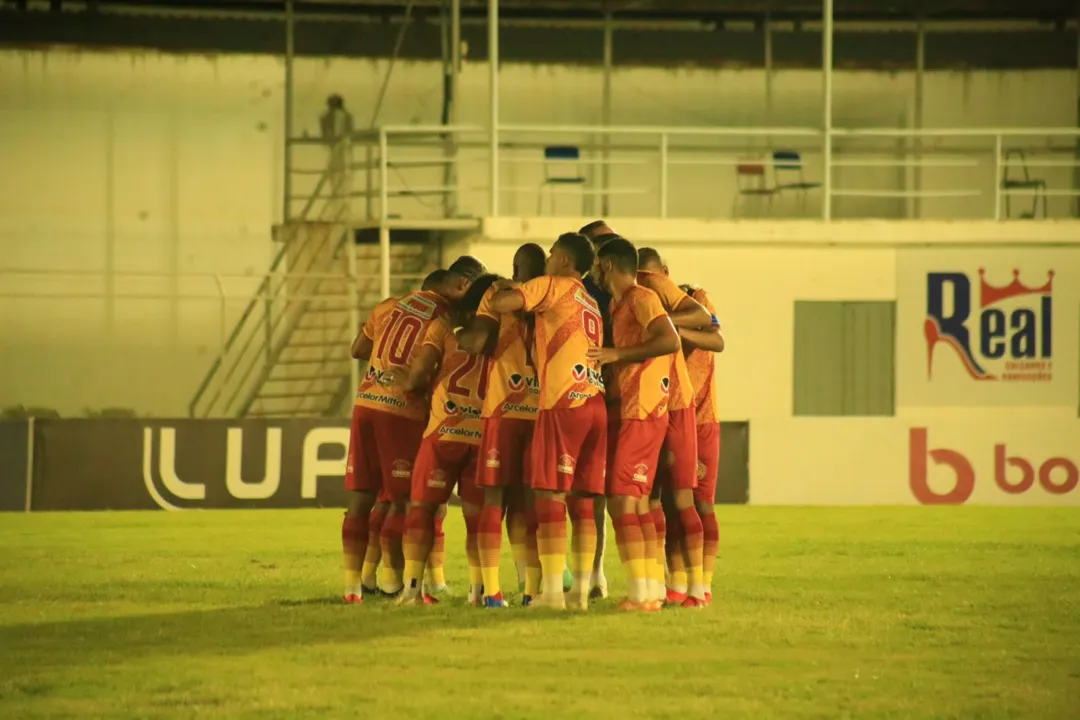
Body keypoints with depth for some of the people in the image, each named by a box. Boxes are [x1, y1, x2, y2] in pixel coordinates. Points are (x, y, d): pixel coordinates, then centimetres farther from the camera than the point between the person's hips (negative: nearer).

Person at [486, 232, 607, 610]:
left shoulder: (551, 286, 2)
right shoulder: (592, 305, 25)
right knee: (581, 500, 8)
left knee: (550, 495, -7)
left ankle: (552, 589, -13)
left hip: (562, 402, -7)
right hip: (596, 403, 7)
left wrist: (503, 290, 15)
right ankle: (581, 589, 5)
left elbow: (501, 305, -9)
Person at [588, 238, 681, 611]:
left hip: (641, 414, -10)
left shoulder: (642, 298, -9)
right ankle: (653, 588, 13)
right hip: (625, 412, 10)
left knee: (622, 501, -13)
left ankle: (641, 593, -15)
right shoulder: (618, 304, 19)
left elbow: (670, 340, -23)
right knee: (637, 504, 11)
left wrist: (618, 354, -21)